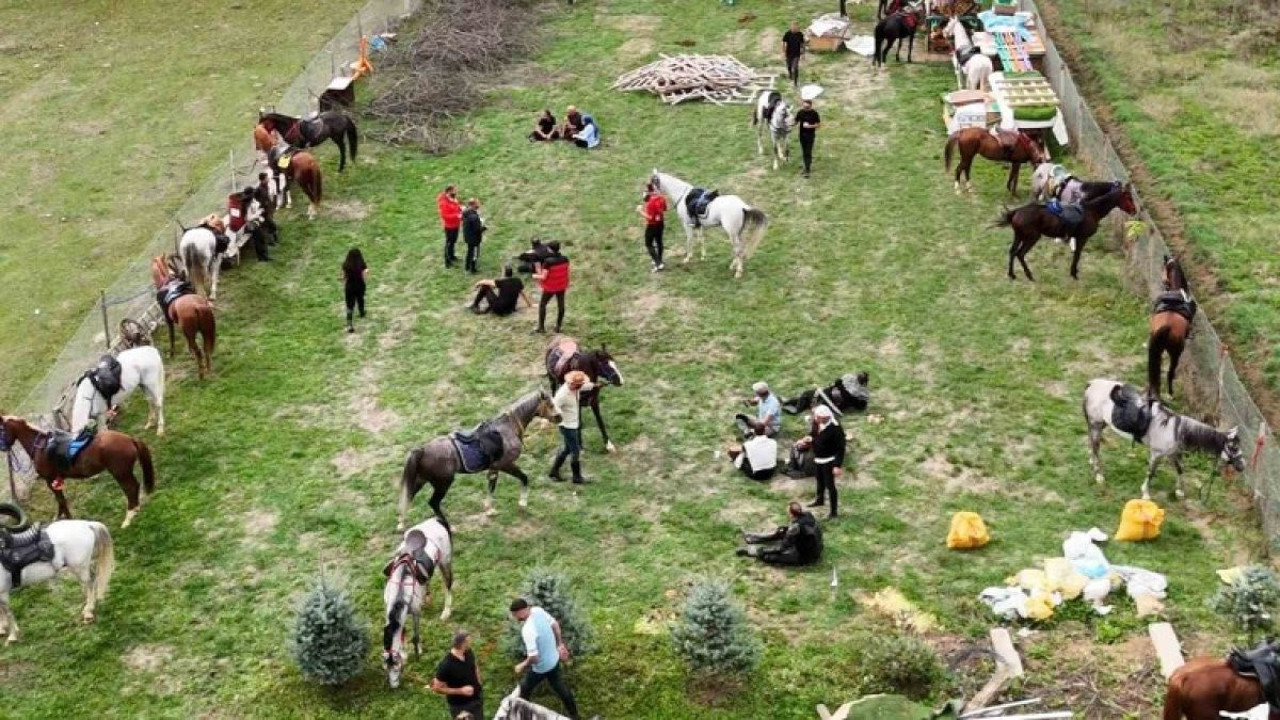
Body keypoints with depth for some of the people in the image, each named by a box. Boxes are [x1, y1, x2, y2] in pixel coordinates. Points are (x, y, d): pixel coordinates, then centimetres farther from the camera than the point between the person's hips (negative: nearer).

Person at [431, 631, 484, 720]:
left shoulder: (469, 653, -12)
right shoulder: (446, 665, -32)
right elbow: (437, 688, -22)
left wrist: (478, 684, 0)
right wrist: (460, 691, -26)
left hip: (476, 699, 6)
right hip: (459, 706, -6)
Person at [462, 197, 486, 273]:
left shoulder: (465, 213, -5)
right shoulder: (474, 216, -33)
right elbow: (477, 229, -28)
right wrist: (484, 228, -8)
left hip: (467, 237, 9)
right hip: (474, 238, -9)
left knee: (470, 251, 27)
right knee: (475, 254, 10)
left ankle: (467, 266, 42)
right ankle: (473, 269, 23)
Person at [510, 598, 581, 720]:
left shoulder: (528, 630, -37)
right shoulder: (538, 610, -13)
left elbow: (534, 657, -36)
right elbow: (555, 624, 4)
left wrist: (522, 666, -16)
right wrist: (560, 644, 15)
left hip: (542, 666, -7)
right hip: (554, 659, 7)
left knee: (525, 687, 19)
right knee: (559, 686, 27)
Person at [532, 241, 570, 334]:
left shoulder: (548, 262, -24)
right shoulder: (565, 259, -9)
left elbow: (543, 277, -21)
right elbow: (567, 273, 1)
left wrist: (535, 276, -3)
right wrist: (567, 284, 14)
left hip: (550, 287, -4)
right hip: (561, 287, 4)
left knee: (542, 305, 12)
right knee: (561, 305, 15)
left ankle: (541, 327, 13)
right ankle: (558, 326, 20)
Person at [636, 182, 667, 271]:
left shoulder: (650, 202, -29)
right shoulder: (661, 197, -5)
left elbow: (649, 217, -27)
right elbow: (664, 209, 8)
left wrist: (640, 211, -17)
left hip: (652, 225, -8)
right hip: (660, 223, 8)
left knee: (648, 244, 4)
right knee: (659, 241, 22)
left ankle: (658, 264, -2)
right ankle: (658, 260, 38)